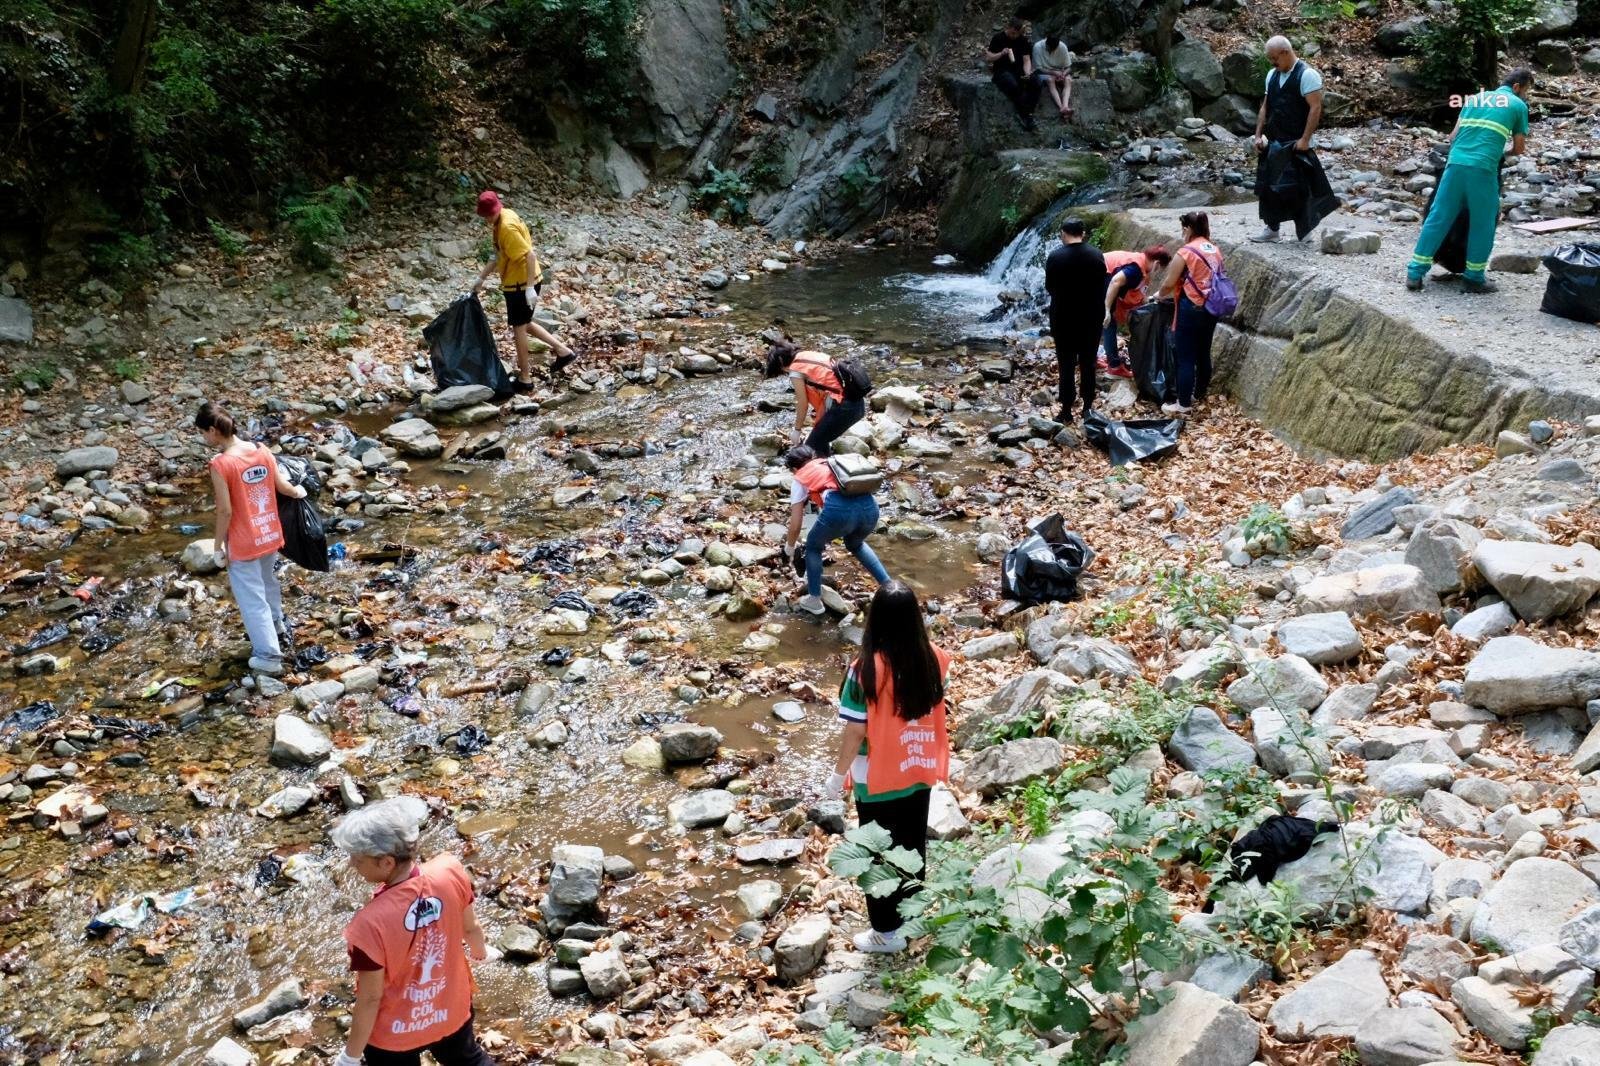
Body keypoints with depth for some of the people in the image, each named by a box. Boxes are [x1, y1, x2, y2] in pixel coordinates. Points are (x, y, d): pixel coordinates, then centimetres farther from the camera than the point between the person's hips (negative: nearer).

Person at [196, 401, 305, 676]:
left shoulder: (220, 464, -22)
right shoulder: (261, 449, -5)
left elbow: (225, 511, -19)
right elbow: (282, 486, 4)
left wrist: (219, 545, -6)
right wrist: (299, 492, 26)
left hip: (243, 544, -6)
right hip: (270, 535, 7)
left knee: (252, 599, 7)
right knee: (267, 583, 29)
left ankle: (269, 656, 14)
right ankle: (278, 629, 49)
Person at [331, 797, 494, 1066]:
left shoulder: (370, 924, -37)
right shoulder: (451, 871, -25)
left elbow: (370, 999, -23)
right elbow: (470, 928, -4)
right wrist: (480, 950, 19)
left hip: (395, 1032, -3)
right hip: (452, 1010, 4)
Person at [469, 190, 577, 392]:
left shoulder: (507, 227, -23)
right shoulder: (503, 218, 7)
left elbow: (529, 255, -28)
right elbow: (499, 256, 17)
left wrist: (529, 287, -30)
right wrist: (481, 278, 20)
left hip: (521, 284, -10)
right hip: (519, 282, 10)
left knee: (519, 328, 1)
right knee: (525, 323, 22)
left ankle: (525, 379, 11)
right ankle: (564, 351, 24)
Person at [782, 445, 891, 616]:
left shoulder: (800, 479, 21)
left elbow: (795, 525, 21)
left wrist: (789, 548, 41)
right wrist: (830, 533, 62)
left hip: (840, 509, -5)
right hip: (869, 506, 5)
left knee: (813, 546, 25)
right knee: (855, 544, 37)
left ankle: (814, 601, 27)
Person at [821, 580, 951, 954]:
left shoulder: (867, 670, -26)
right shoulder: (934, 658, -11)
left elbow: (855, 732, -20)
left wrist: (838, 776, -5)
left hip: (878, 779, -5)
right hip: (920, 771, 5)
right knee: (913, 845, 24)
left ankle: (887, 931, 26)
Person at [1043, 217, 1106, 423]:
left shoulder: (1055, 256, -11)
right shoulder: (1097, 255, -3)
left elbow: (1049, 287, -1)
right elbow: (1102, 287, 2)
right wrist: (1099, 312, 15)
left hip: (1063, 317, -2)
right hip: (1091, 317, 2)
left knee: (1066, 365, 4)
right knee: (1088, 363, 11)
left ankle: (1066, 410, 5)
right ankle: (1088, 407, 15)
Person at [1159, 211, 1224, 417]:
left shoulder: (1185, 253, -15)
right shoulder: (1216, 251, 7)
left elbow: (1168, 285, -11)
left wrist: (1159, 296, 10)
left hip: (1191, 309, -7)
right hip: (1211, 308, 7)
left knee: (1185, 357, -1)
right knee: (1203, 353, 18)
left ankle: (1184, 404, 3)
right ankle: (1200, 394, 30)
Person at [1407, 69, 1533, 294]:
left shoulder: (1474, 98, 21)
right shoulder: (1518, 105, 10)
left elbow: (1454, 135, 20)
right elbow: (1519, 149, 14)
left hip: (1455, 164, 4)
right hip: (1483, 169, -4)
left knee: (1438, 218, 7)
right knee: (1482, 224, 9)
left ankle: (1415, 273, 5)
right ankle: (1473, 278, 13)